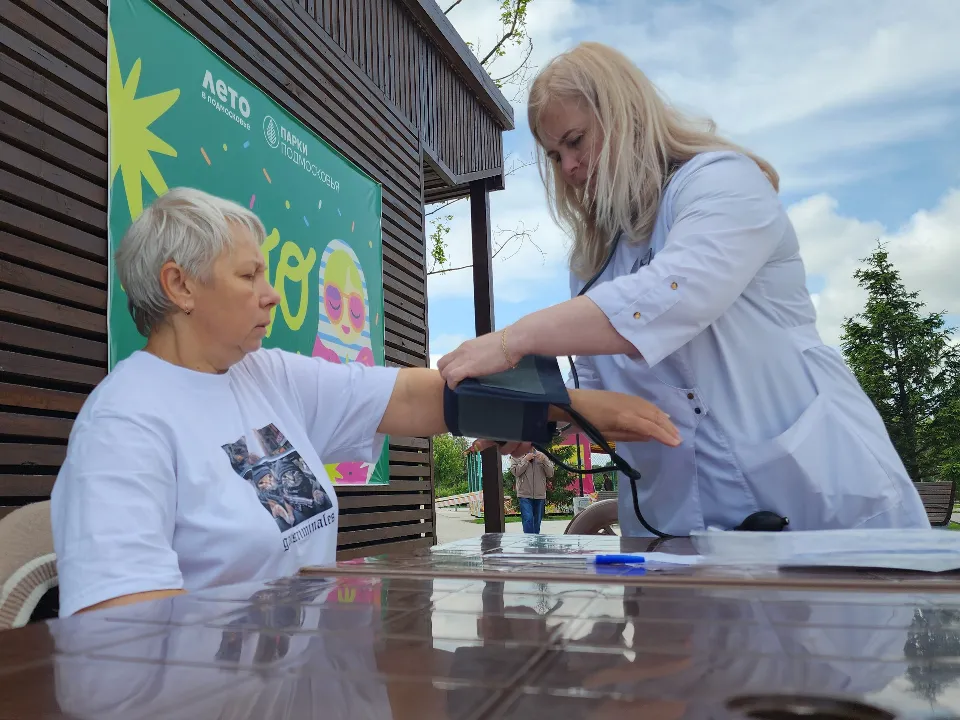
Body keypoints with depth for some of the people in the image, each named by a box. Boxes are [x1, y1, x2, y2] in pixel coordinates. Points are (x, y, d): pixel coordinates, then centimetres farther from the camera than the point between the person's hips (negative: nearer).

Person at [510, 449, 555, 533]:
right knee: (528, 519, -16)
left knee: (537, 521, 9)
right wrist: (525, 460, -13)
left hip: (540, 495, 3)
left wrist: (544, 460, -12)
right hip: (525, 495, -3)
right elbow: (515, 472, -8)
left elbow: (550, 474, 3)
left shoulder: (542, 455, 9)